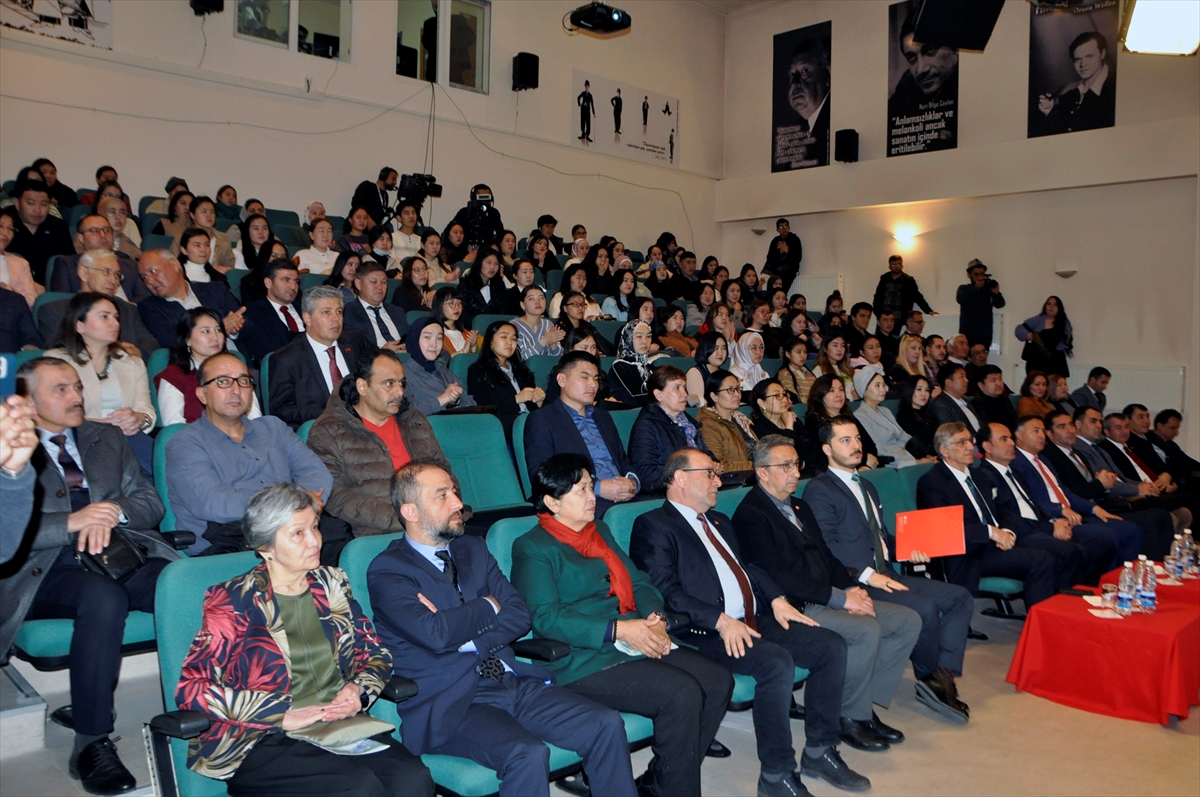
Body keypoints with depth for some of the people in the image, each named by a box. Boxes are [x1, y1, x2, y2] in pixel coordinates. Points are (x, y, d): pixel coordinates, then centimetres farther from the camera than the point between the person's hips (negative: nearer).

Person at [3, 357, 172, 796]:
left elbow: (151, 502, 16)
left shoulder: (108, 438, 24)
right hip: (47, 567, -3)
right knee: (104, 596, -37)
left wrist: (113, 512, -5)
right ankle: (90, 745, -26)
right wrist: (71, 522, -16)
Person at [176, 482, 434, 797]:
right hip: (264, 741, -4)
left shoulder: (330, 584, 13)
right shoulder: (234, 600, 0)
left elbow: (375, 651, 17)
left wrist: (358, 689, -6)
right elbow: (191, 687, -8)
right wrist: (283, 715, -17)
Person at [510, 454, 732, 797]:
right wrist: (619, 630, -21)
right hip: (583, 660, -8)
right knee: (682, 693, -25)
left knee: (719, 681, -9)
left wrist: (655, 618, -5)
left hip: (636, 642, 8)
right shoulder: (532, 548, -5)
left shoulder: (599, 532, 19)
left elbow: (638, 582, 18)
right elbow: (546, 618, -15)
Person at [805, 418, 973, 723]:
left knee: (961, 598, -4)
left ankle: (944, 676, -13)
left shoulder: (867, 487, 25)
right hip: (856, 583, -9)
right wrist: (867, 574, -23)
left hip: (885, 576, 9)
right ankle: (929, 677, -2)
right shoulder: (819, 490, -5)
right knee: (925, 608, -27)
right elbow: (827, 544, -16)